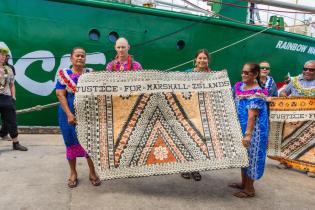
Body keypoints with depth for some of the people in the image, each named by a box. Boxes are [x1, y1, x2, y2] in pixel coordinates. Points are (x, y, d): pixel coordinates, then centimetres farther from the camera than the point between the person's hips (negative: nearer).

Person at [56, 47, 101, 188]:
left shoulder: (91, 73, 6)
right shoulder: (63, 74, 1)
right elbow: (60, 95, -6)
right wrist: (69, 114, -16)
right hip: (69, 114, -1)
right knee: (71, 143, 8)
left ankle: (92, 173, 20)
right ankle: (73, 173, 24)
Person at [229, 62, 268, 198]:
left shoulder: (257, 93, -19)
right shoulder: (239, 86, 5)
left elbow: (252, 116, -25)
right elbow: (234, 106, 17)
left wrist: (248, 134, -28)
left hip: (252, 130, -8)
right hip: (240, 127, 8)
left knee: (250, 156, 3)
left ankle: (250, 189, 18)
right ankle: (244, 183, 34)